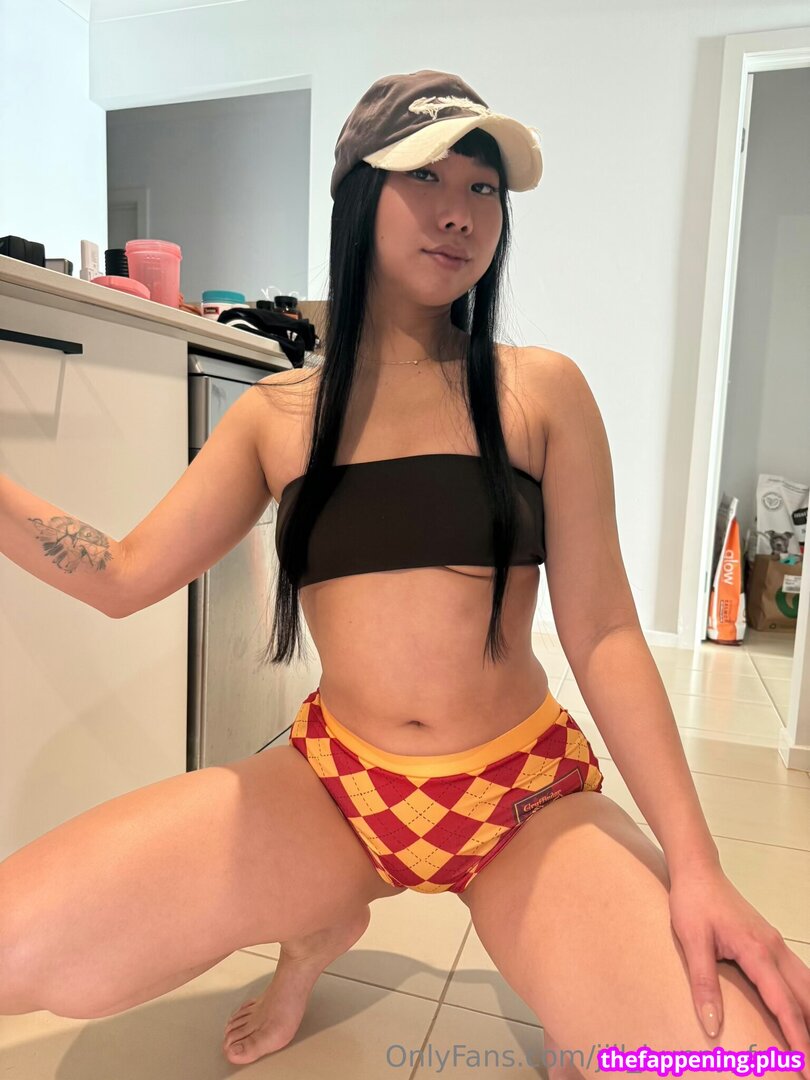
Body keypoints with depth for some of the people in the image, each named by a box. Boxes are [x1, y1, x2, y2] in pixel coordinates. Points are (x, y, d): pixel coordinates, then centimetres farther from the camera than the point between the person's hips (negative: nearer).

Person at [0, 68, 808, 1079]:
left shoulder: (542, 390, -3)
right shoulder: (277, 413, 2)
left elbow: (602, 631, -7)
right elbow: (123, 576, 2)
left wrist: (694, 865, -13)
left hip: (531, 799, -1)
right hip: (332, 782, 2)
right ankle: (323, 920, 14)